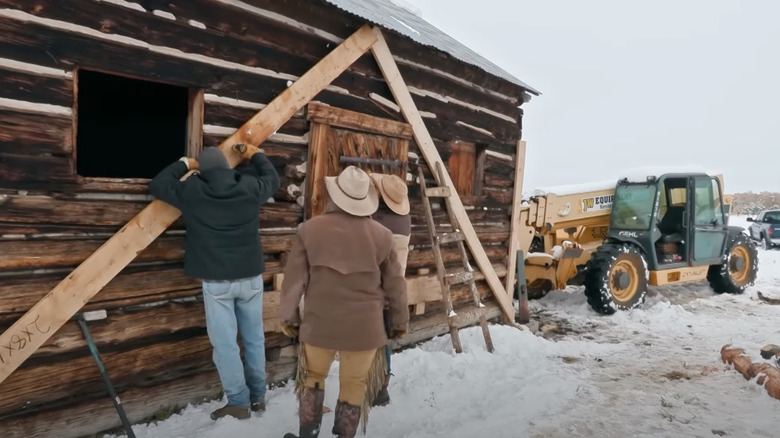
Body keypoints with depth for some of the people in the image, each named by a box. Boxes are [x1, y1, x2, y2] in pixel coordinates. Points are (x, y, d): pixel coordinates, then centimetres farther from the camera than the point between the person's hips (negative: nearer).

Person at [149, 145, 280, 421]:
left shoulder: (191, 191, -6)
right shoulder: (251, 187, -2)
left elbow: (157, 186, 10)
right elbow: (273, 179, 20)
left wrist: (183, 164, 20)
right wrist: (256, 156, 35)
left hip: (216, 281, -3)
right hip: (251, 276, 3)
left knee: (225, 343, 4)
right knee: (254, 338, 14)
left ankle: (239, 403, 9)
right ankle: (258, 396, 25)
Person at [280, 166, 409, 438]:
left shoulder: (310, 229, -7)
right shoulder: (382, 235, -6)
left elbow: (294, 280, -3)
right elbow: (395, 285, 1)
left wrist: (289, 317, 11)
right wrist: (400, 321, 15)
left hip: (319, 324, 1)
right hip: (364, 327, 0)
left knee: (313, 377, 23)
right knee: (354, 385, 14)